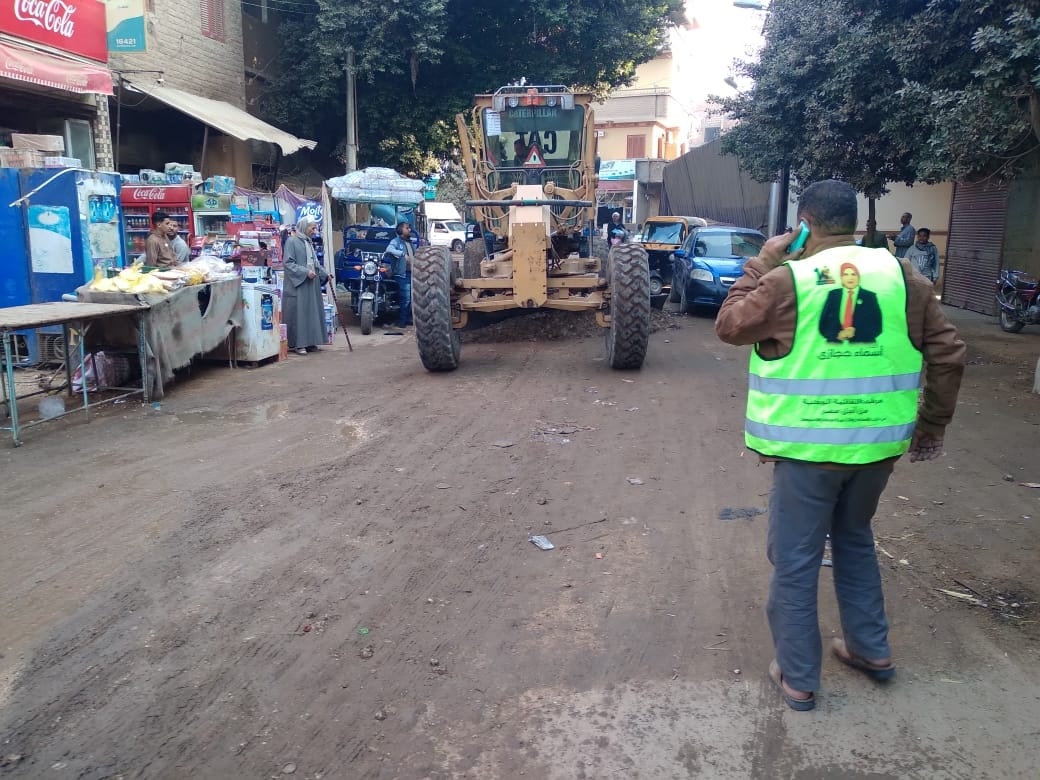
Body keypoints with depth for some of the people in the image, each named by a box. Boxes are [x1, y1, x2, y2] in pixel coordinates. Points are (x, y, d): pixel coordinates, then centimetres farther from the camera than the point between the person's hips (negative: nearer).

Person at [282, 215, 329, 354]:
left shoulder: (309, 242, 14)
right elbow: (288, 263, -14)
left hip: (311, 284, 8)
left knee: (312, 312, 8)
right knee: (298, 313, -4)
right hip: (297, 284, -8)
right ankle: (298, 344, 0)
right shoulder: (292, 241, -9)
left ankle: (309, 342, 15)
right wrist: (306, 272, -20)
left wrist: (324, 274, 6)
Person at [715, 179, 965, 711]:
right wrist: (933, 424, 14)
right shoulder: (900, 274, 1)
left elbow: (729, 326, 2)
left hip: (808, 447, -5)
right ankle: (871, 650, 37)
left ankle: (798, 679, 19)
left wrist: (762, 264, 5)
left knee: (795, 561, 9)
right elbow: (948, 354, 4)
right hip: (878, 442, 5)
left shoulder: (787, 280, -12)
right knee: (855, 539, 27)